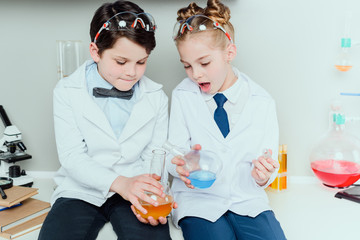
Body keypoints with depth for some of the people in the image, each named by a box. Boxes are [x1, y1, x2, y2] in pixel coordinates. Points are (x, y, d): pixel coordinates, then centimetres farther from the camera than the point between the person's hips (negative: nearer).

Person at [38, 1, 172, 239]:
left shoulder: (156, 97, 5)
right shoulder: (68, 92, -2)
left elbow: (155, 155, 3)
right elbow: (72, 157, -9)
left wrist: (153, 193, -19)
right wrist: (119, 183, -25)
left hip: (134, 190, 1)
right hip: (82, 190, 0)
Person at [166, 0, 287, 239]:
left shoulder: (262, 102, 0)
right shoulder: (183, 96, 1)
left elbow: (266, 170, 1)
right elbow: (173, 155, -1)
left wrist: (262, 176, -23)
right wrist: (182, 166, -25)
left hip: (248, 200, 1)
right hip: (199, 199, -1)